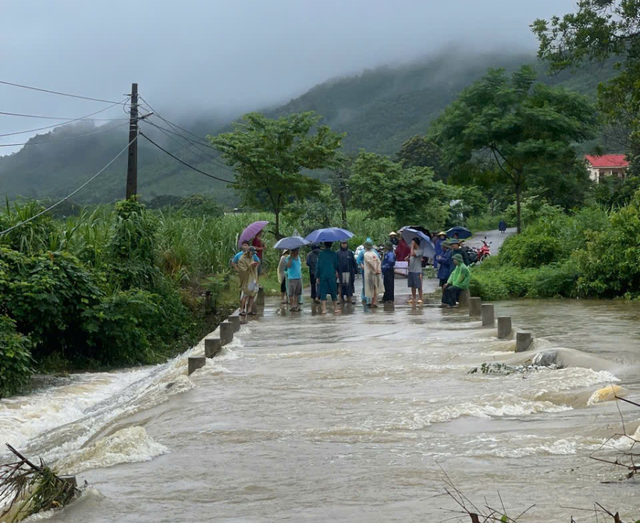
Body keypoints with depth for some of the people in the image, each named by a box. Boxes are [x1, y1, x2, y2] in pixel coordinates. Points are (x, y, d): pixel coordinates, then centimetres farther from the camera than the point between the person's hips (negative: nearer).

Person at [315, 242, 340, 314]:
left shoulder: (320, 254, -1)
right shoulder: (334, 254, -2)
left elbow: (318, 266, -2)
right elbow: (337, 265, 3)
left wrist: (317, 277, 3)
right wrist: (337, 271, 25)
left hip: (323, 276, 0)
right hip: (332, 275, 0)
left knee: (323, 292, 3)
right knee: (333, 292, 10)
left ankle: (324, 309, -3)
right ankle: (335, 308, 14)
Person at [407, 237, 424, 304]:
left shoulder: (420, 251, -11)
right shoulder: (413, 250, 15)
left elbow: (412, 254, -26)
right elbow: (409, 258, 20)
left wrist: (412, 246, -16)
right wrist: (408, 258, -3)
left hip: (417, 271, -8)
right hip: (411, 270, 8)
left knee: (419, 286, -3)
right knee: (412, 286, 12)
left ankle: (420, 299, 0)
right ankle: (413, 299, 18)